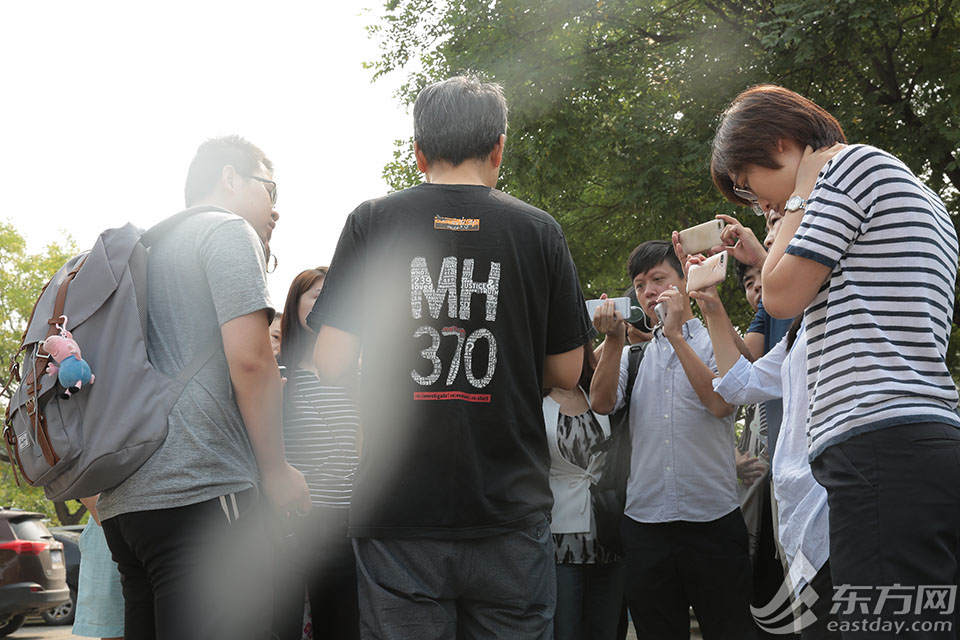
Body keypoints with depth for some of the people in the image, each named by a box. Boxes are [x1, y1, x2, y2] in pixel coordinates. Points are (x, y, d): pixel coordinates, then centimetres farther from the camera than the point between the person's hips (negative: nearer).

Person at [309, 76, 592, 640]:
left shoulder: (371, 222, 0)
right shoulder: (539, 231, 2)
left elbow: (332, 364, -4)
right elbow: (566, 373, 6)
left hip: (397, 512, 0)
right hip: (510, 513, 1)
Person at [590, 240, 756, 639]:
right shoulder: (634, 354, 17)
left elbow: (719, 403, -11)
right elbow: (602, 403, -1)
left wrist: (676, 335, -11)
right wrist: (613, 339, -12)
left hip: (713, 520, -3)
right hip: (645, 524, 3)